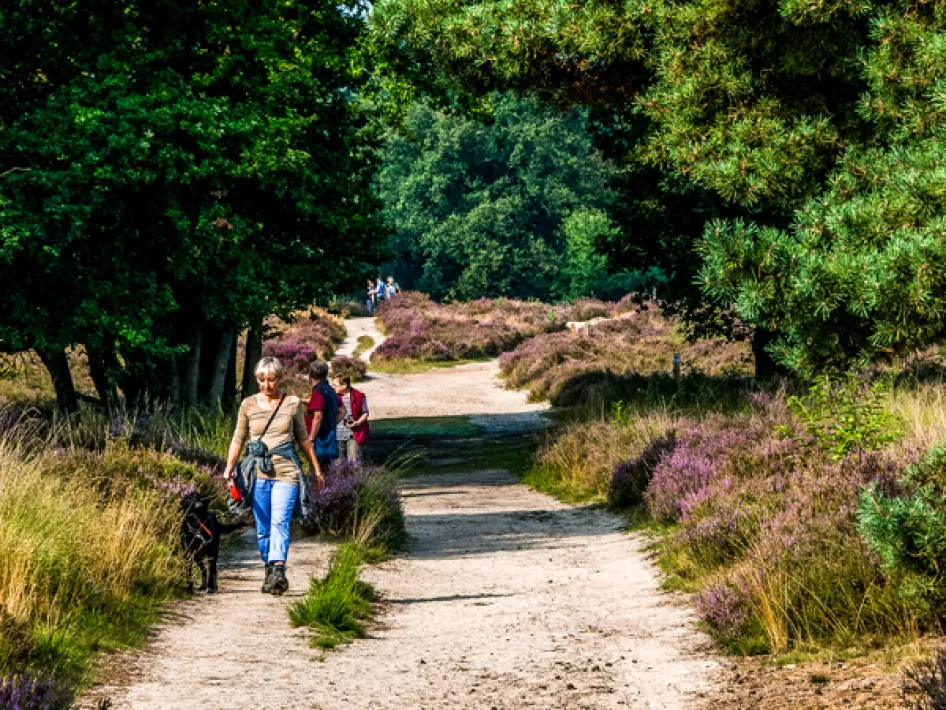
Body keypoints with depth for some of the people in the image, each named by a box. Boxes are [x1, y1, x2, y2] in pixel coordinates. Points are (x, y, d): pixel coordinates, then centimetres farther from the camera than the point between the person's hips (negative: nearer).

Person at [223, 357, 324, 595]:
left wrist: (317, 470, 19)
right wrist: (230, 466, 2)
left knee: (280, 521, -18)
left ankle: (279, 569, -28)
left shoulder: (293, 404, 7)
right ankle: (269, 570, 14)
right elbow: (238, 439, 15)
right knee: (262, 528, 3)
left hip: (286, 471, -2)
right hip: (258, 472, 2)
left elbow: (304, 439, 16)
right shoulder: (248, 405, 9)